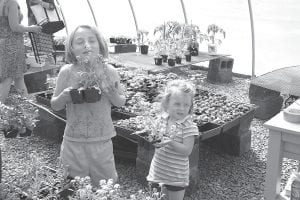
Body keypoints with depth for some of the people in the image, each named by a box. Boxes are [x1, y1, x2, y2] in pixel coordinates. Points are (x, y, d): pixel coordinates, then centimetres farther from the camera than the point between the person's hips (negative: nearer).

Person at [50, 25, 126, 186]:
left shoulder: (109, 71, -8)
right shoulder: (66, 72, -8)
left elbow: (121, 102, 4)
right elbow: (54, 105, 2)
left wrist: (113, 95, -18)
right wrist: (64, 96, -20)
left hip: (102, 140, 0)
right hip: (74, 140, 0)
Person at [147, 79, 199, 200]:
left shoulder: (188, 126, -17)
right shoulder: (162, 119, -3)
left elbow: (187, 151, -20)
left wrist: (171, 142, -32)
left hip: (176, 175, -5)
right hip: (158, 170, 5)